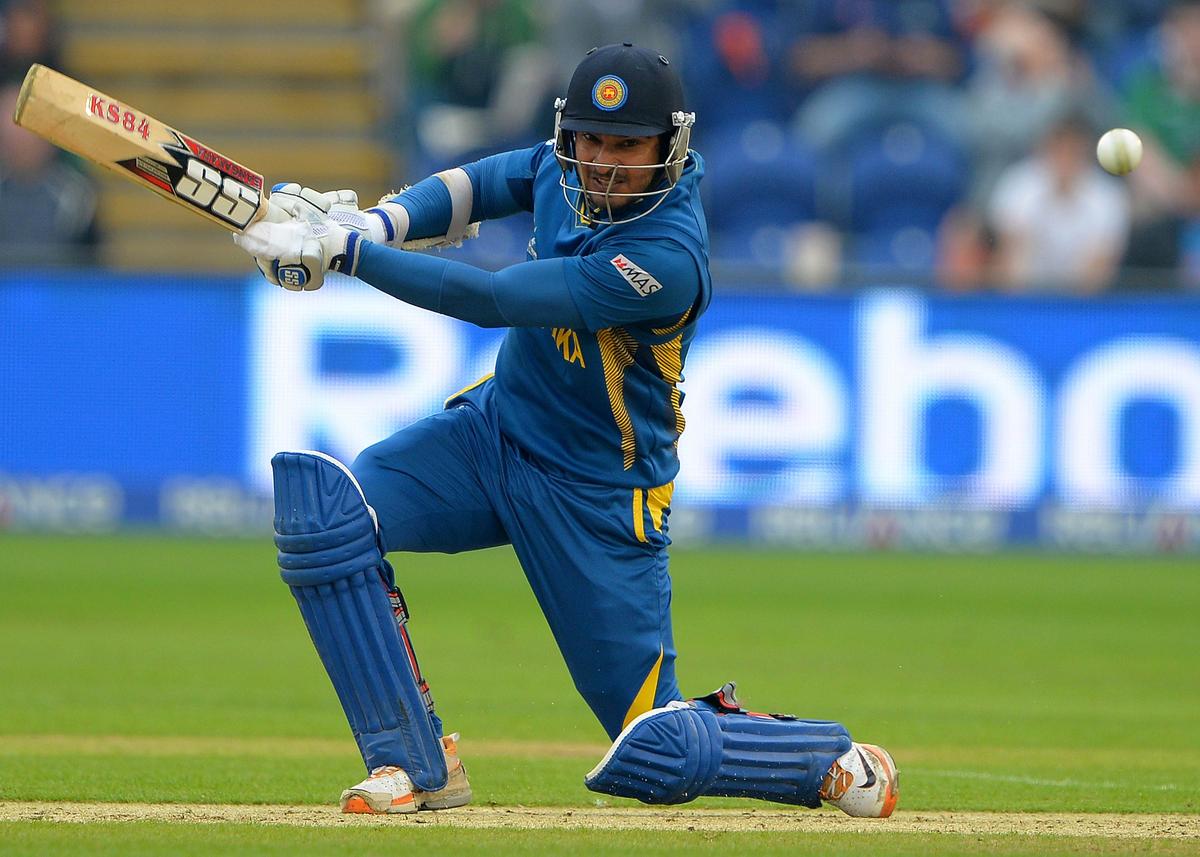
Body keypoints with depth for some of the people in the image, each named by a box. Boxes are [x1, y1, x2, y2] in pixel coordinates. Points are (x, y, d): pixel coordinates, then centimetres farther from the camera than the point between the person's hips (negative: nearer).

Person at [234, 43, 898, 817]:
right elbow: (478, 186, 9)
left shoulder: (666, 257, -30)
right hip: (497, 428, 7)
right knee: (321, 501, -20)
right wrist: (381, 223, -13)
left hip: (597, 500, -7)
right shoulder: (570, 167, -7)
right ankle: (415, 764, -11)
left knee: (658, 754, -4)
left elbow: (493, 301, -32)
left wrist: (346, 252, -32)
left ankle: (835, 761, 26)